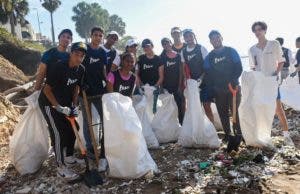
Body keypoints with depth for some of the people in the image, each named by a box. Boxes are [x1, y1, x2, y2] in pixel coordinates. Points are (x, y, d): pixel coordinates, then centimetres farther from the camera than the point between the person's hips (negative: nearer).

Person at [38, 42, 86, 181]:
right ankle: (61, 168, -1)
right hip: (49, 103, -7)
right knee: (59, 133, -10)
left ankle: (68, 156, 30)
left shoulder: (81, 69, -5)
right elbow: (47, 89, -22)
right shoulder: (58, 67, -26)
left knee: (73, 128, 10)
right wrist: (59, 107, -24)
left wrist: (74, 105, -4)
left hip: (66, 103, 8)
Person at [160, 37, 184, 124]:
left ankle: (182, 123, 10)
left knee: (179, 105, 0)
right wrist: (161, 86, -5)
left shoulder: (178, 56, 4)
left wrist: (180, 85, -5)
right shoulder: (162, 57, 4)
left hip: (177, 84, 0)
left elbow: (181, 71, 1)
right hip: (166, 85, 0)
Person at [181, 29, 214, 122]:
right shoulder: (183, 52, 7)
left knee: (206, 106, -4)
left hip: (204, 81, -3)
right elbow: (185, 68, 11)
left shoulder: (201, 48, -3)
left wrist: (201, 78, -15)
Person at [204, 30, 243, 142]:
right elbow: (208, 74, 7)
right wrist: (211, 90, -2)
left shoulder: (231, 51, 4)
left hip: (233, 87, -2)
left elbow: (239, 68, -1)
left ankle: (238, 133, 8)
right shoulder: (209, 57, 9)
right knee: (223, 113, 6)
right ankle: (227, 134, 18)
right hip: (218, 90, 2)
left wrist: (233, 80, -16)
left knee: (235, 111, -4)